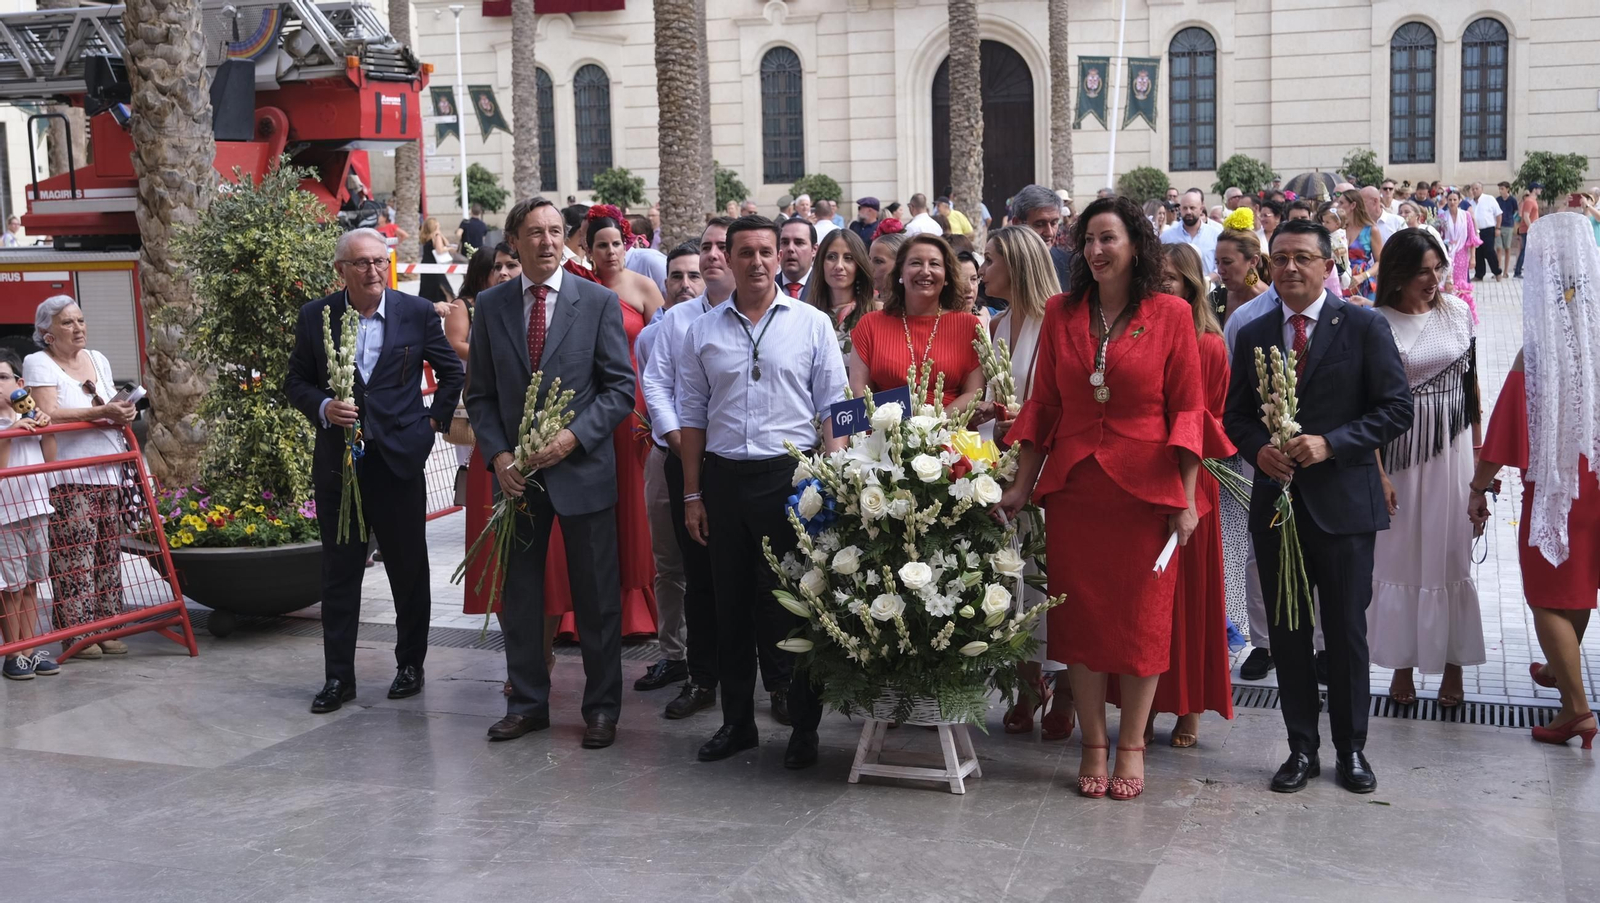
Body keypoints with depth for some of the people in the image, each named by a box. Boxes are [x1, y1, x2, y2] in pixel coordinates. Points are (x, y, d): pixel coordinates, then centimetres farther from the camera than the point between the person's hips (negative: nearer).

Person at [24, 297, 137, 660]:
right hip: (68, 479, -7)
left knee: (107, 557, 7)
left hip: (107, 474, 7)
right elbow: (48, 415, -16)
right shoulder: (38, 363, -3)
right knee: (75, 559, -9)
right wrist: (101, 413, -21)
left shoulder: (98, 360, 17)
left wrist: (121, 415, 1)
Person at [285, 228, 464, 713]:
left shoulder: (418, 312, -1)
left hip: (399, 459, -1)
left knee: (409, 570, 9)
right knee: (339, 573, 5)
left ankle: (410, 664, 24)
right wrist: (323, 408, -11)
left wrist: (434, 421, 4)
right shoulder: (315, 316, 1)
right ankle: (338, 676, 13)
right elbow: (296, 381, 8)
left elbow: (452, 373, 10)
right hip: (337, 460, 1)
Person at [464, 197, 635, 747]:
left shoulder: (599, 302, -2)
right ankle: (527, 702, 23)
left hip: (583, 469, -2)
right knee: (519, 595, 10)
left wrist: (573, 436, -16)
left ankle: (602, 707, 17)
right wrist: (497, 454, -7)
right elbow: (480, 394, 7)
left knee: (597, 597, 4)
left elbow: (620, 388, -4)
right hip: (516, 472, 3)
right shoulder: (491, 306, 5)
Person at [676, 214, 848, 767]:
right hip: (724, 478, 3)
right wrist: (692, 495, 7)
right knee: (732, 607, 9)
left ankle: (804, 727, 11)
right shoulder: (703, 332, 9)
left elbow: (834, 410, 2)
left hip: (791, 476, -3)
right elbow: (692, 416, 11)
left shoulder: (812, 324, 3)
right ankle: (737, 722, 21)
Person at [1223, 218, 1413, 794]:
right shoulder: (1253, 335, 8)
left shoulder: (1364, 326, -3)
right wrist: (1258, 449, -9)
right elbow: (1235, 415, 12)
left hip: (1343, 502, -3)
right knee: (1287, 632, 9)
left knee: (1346, 632, 6)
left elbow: (1397, 409, -6)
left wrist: (1330, 444, -17)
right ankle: (1301, 747, 21)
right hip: (1276, 501, 3)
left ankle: (1351, 748, 21)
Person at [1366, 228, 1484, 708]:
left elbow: (1471, 381, 8)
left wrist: (1478, 449, 6)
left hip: (1451, 450, 2)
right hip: (1399, 452, -2)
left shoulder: (1458, 312, 2)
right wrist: (1377, 473, -11)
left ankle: (1453, 662, 17)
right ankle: (1402, 662, 19)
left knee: (1450, 554, 6)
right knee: (1399, 556, 6)